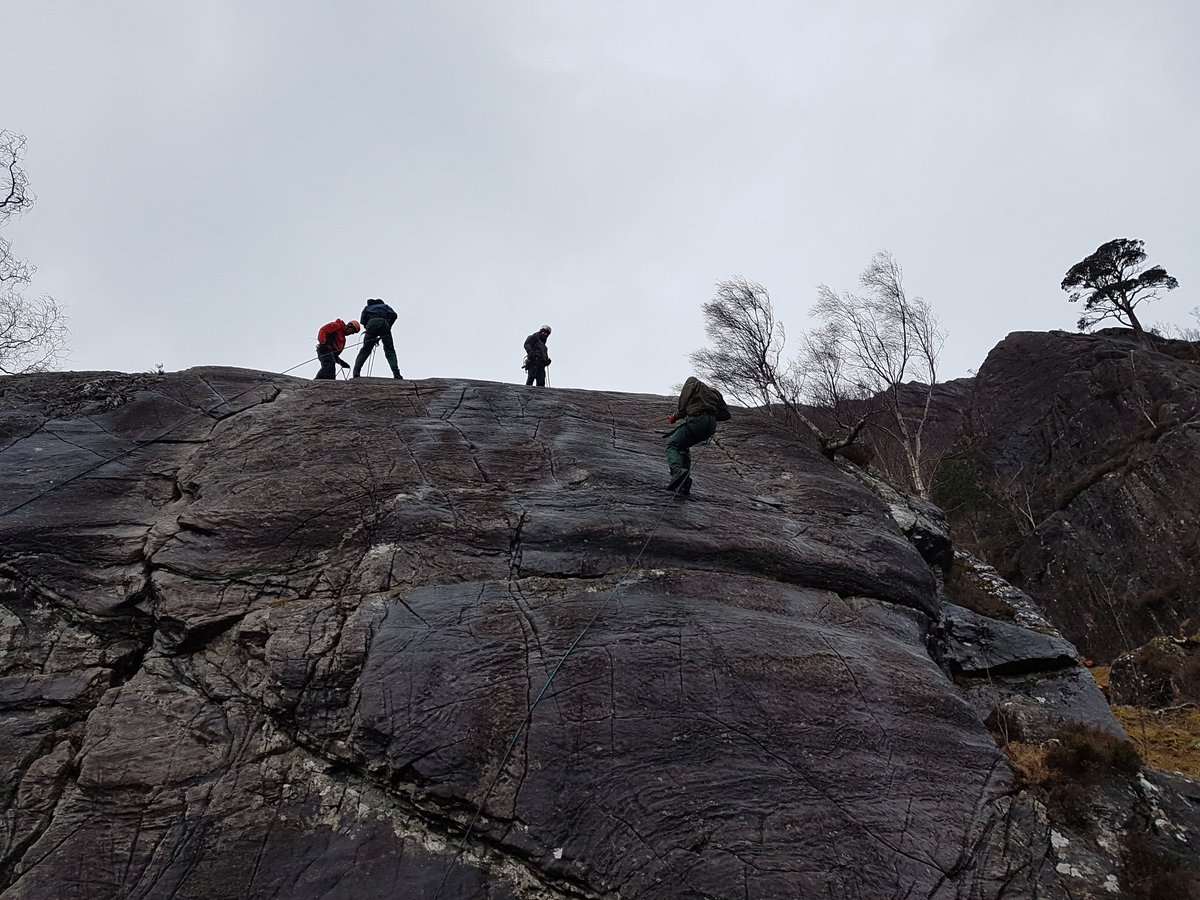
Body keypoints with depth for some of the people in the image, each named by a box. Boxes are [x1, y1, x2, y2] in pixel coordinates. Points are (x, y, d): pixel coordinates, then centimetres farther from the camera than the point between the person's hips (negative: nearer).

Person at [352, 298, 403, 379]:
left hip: (372, 324, 0)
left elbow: (363, 321, 19)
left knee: (365, 350, 8)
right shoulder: (385, 306, 34)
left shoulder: (367, 308, 36)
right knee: (390, 350, 2)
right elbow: (393, 315, 13)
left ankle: (356, 372, -4)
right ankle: (396, 374, -13)